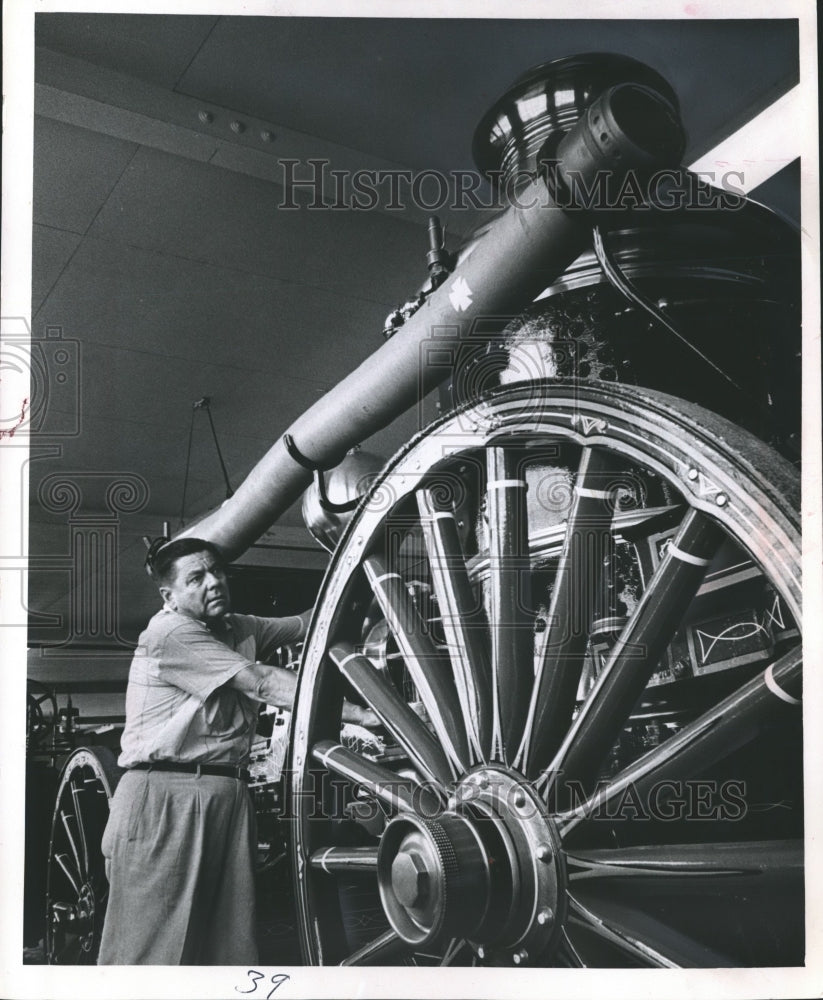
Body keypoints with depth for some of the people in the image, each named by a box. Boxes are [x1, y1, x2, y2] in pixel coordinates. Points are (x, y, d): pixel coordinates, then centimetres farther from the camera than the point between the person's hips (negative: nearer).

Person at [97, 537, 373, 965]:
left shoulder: (238, 629, 18)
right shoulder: (169, 633, -9)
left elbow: (303, 624, 14)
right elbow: (263, 684, -14)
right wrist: (357, 713, -16)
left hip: (230, 796, 8)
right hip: (163, 798, -7)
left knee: (230, 945, 5)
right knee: (155, 949, -8)